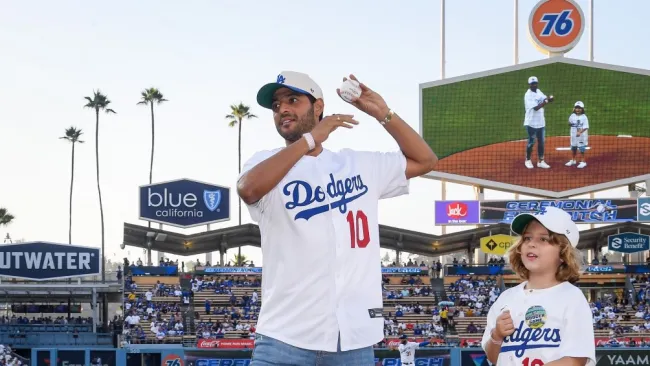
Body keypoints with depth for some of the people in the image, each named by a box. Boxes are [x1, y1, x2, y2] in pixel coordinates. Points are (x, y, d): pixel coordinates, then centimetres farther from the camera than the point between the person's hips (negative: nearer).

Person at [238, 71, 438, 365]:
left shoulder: (360, 165, 15)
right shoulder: (265, 163, 4)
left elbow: (425, 160, 20)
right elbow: (248, 188, -20)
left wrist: (383, 113, 9)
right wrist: (310, 139, -18)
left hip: (354, 337, 3)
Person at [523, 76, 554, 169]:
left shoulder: (538, 92, 8)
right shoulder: (528, 95, -17)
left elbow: (545, 99, 2)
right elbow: (536, 107, -24)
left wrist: (549, 99, -21)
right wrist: (546, 101, -30)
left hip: (541, 122, 7)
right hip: (531, 123, -7)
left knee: (541, 142, 9)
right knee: (531, 142, 3)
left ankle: (540, 161, 17)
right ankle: (528, 160, 19)